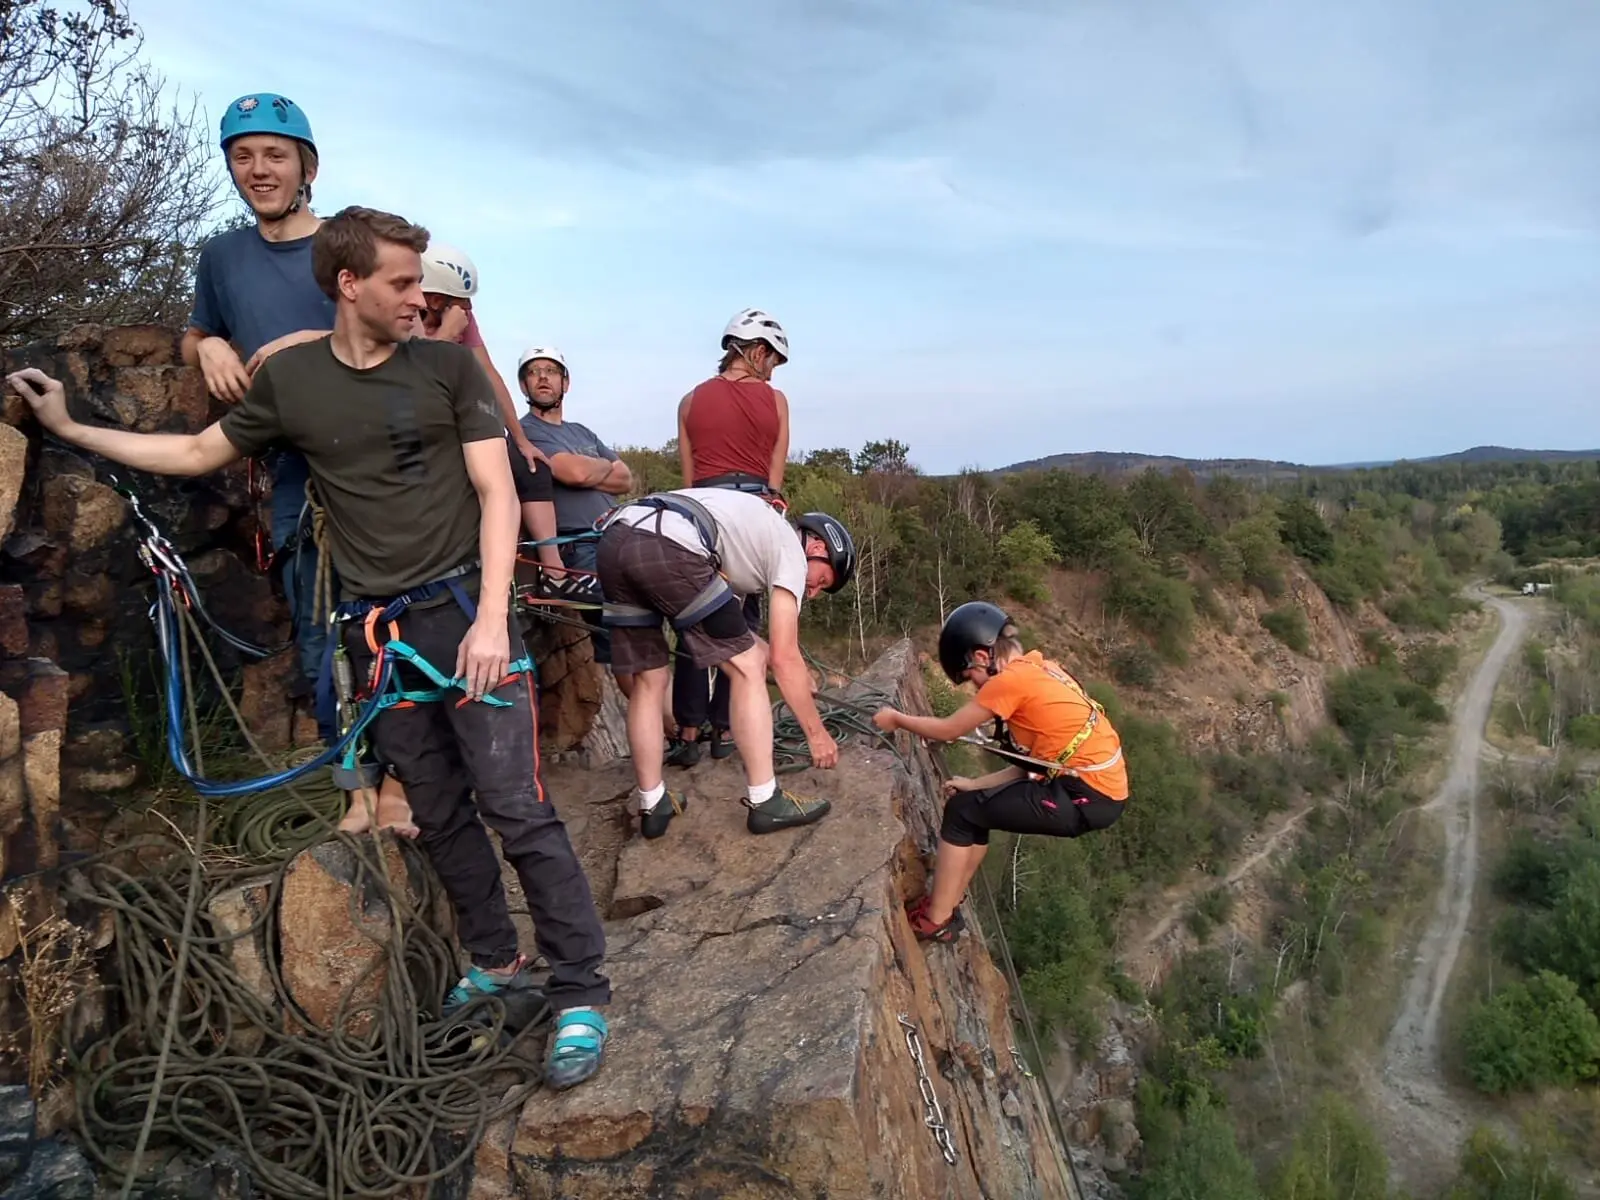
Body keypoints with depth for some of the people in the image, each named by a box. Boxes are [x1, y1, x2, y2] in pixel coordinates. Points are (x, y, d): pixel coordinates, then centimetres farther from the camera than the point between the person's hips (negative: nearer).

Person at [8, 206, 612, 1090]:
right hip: (378, 629, 3)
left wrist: (491, 619, -14)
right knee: (438, 812, 10)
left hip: (462, 609, -3)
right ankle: (494, 961, 28)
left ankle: (581, 993, 3)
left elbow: (497, 493, -5)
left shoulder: (448, 366, -1)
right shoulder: (290, 378, 7)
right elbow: (198, 453, 21)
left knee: (516, 806, -7)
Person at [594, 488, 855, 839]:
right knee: (748, 668, 5)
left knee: (649, 681, 19)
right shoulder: (791, 550, 13)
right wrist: (817, 733, 18)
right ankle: (765, 803, 9)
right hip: (667, 548, -8)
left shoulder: (755, 529, 36)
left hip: (614, 541, 9)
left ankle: (653, 806, 25)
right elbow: (785, 658, 10)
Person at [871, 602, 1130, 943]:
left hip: (1089, 798, -9)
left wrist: (896, 719, 10)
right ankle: (946, 906, 30)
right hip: (1102, 787, 9)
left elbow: (948, 730, -5)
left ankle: (936, 920, 12)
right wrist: (977, 784, 15)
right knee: (976, 806, 18)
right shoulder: (1039, 670, 12)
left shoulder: (1011, 679, -15)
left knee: (962, 811, 0)